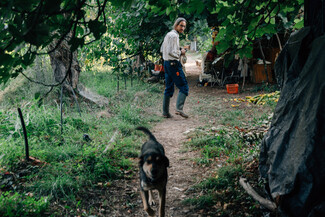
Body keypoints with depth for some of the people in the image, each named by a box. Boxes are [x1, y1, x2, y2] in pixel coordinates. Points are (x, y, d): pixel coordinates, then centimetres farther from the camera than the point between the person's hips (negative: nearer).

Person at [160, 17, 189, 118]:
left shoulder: (168, 34, 17)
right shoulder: (174, 35, -13)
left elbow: (162, 49, 23)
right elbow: (171, 52, -22)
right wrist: (180, 52, -5)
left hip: (166, 63, 10)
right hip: (173, 63, -10)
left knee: (169, 88, 11)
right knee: (184, 87, -7)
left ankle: (165, 112, 11)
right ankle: (179, 109, -18)